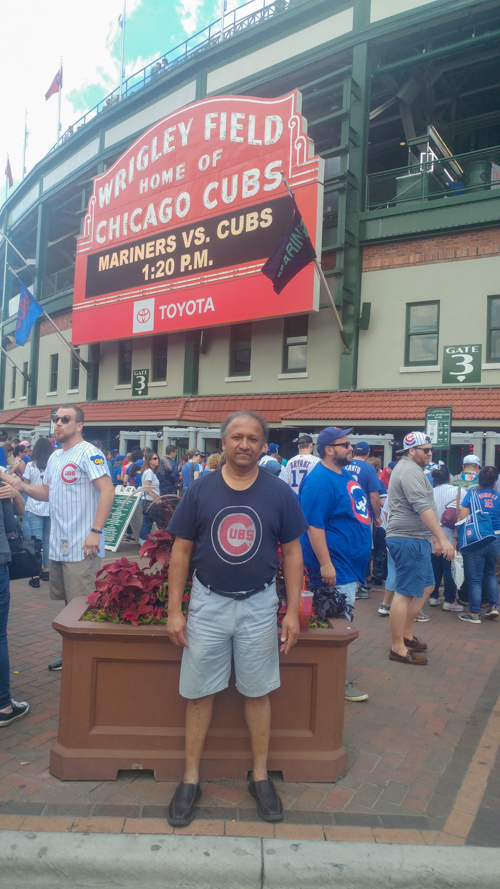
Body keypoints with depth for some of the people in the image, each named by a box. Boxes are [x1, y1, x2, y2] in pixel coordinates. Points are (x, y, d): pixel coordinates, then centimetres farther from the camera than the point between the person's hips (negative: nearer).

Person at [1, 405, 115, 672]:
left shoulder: (88, 453, -13)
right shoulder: (55, 456, 14)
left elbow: (107, 491, -20)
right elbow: (47, 491, 22)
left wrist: (96, 531, -25)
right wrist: (22, 486, 3)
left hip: (81, 546, -9)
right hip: (58, 544, 9)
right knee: (67, 602, 17)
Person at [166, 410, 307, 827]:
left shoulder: (279, 493, -4)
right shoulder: (200, 490, -4)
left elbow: (292, 552, 1)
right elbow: (181, 550, 1)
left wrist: (293, 611, -3)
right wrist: (174, 610, -2)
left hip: (258, 605, 0)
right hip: (207, 602, 1)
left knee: (258, 693, 12)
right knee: (199, 693, 9)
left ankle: (261, 777, 31)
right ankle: (191, 778, 27)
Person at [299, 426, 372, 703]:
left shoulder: (346, 474, 11)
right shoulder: (320, 481, -20)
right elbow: (313, 526, -25)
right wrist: (325, 564, -26)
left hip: (352, 565, 10)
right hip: (335, 568, -10)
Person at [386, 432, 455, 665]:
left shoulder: (409, 469, 20)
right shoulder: (410, 471, -15)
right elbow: (423, 507, -25)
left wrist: (434, 538, 25)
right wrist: (442, 538, -30)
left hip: (416, 539, 11)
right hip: (409, 540, -11)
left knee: (426, 586, 18)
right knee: (405, 592, -6)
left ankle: (406, 634, 27)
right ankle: (398, 648, 1)